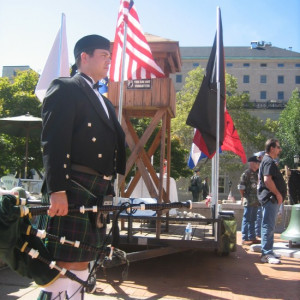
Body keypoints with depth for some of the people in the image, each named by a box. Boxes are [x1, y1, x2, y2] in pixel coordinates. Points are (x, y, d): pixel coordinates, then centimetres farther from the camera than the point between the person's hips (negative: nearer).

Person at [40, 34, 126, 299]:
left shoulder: (104, 102, 24)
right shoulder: (65, 88, -1)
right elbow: (53, 142, -13)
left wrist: (110, 188, 15)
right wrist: (56, 190, -22)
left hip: (99, 192, 8)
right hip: (74, 189, -8)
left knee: (82, 262, 13)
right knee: (68, 265, -7)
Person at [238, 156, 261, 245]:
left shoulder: (256, 174, 14)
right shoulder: (246, 173, -10)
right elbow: (240, 187, -12)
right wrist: (243, 197, -8)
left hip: (255, 201, 8)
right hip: (248, 201, -8)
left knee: (252, 220, 14)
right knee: (246, 220, -3)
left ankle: (252, 237, 22)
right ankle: (244, 239, 2)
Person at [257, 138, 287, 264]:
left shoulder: (266, 161, 20)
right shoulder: (269, 161, -13)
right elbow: (267, 180, -25)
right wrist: (278, 194, -17)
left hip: (271, 198, 11)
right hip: (271, 198, -11)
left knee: (269, 226, 14)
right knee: (268, 226, -10)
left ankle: (268, 251, 22)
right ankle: (266, 254, -9)